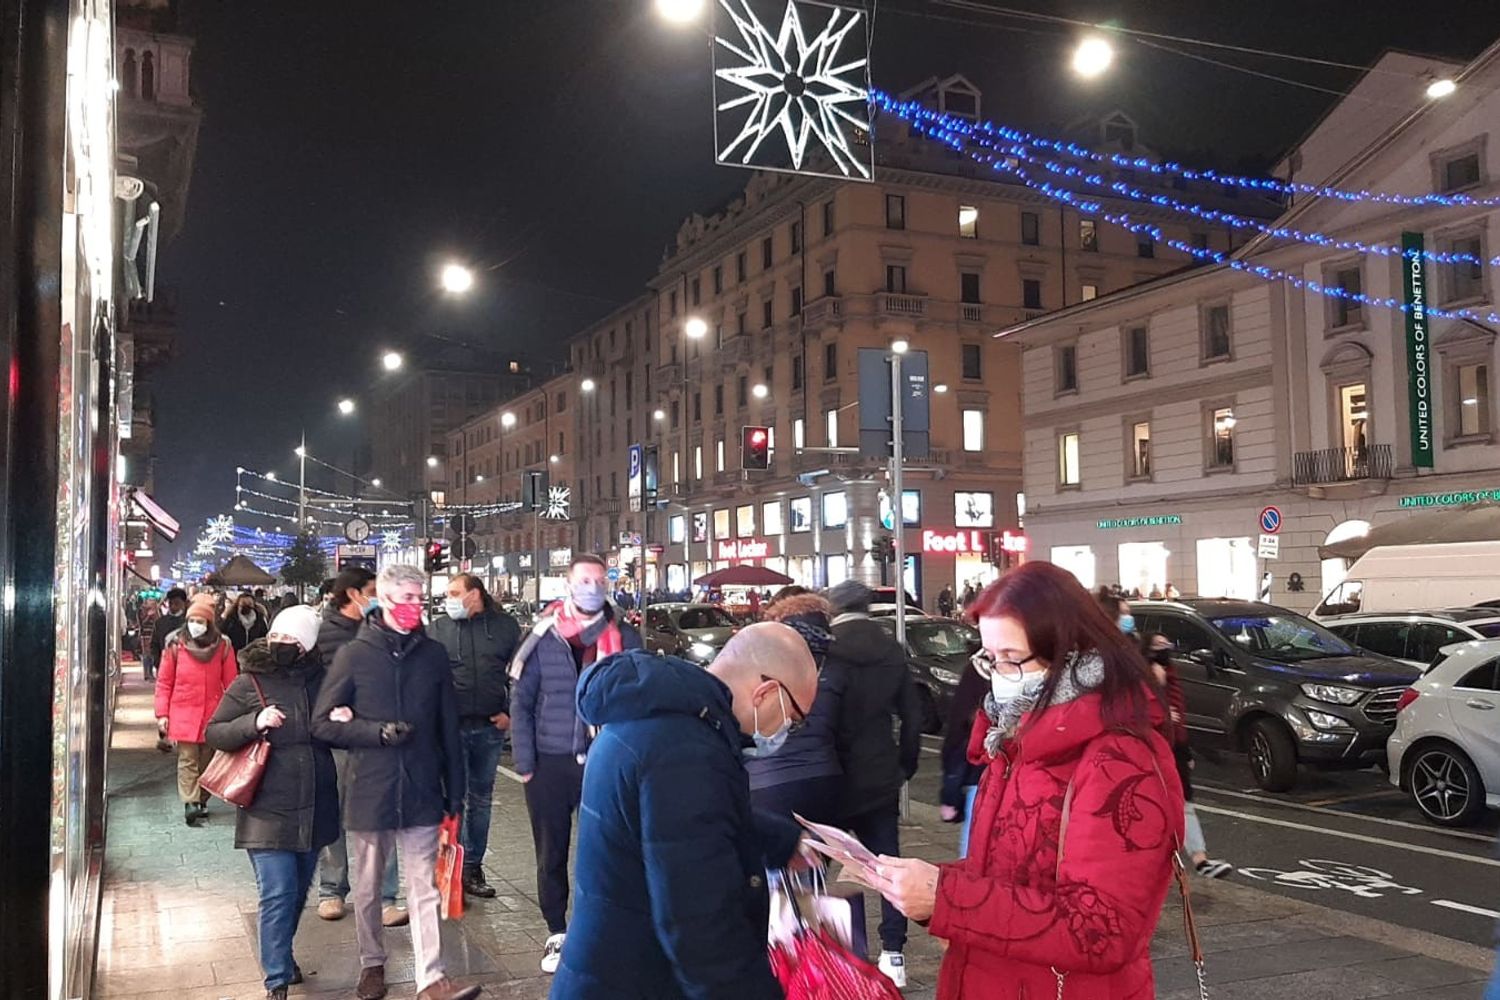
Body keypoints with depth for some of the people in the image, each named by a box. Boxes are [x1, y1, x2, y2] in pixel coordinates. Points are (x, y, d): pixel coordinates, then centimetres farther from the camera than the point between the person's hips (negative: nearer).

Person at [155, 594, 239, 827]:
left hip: (213, 714, 2)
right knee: (187, 759, -8)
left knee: (208, 760, 10)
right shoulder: (175, 644, -1)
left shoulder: (222, 645, 1)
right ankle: (190, 803, -13)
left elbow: (231, 683, 3)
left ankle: (202, 801, 23)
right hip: (183, 713, -1)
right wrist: (162, 714, -1)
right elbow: (164, 682, 4)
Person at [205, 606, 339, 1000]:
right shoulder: (249, 683, -5)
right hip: (269, 811, -4)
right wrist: (255, 722, -21)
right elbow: (214, 732, -4)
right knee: (278, 894, -8)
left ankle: (281, 953, 41)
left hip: (314, 810, 4)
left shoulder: (320, 680, 4)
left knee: (299, 890, 19)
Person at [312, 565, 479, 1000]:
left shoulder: (433, 654, 1)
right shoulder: (354, 655, -4)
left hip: (421, 792, 1)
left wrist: (455, 791, 6)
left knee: (424, 890, 3)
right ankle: (372, 964, 32)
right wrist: (379, 731, -17)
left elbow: (449, 730, 6)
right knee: (368, 888, 14)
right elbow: (323, 723, -4)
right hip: (369, 792, -1)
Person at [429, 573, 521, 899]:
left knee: (481, 799, 12)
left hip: (490, 726, 2)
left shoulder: (505, 626, 4)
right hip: (451, 726, -2)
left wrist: (510, 712, 0)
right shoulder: (439, 627, 3)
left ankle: (473, 867, 22)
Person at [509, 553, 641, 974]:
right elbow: (520, 702, 1)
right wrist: (524, 763, -5)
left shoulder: (625, 638, 1)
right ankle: (557, 933, 26)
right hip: (550, 763, 0)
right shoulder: (543, 637, 0)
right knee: (552, 853, 11)